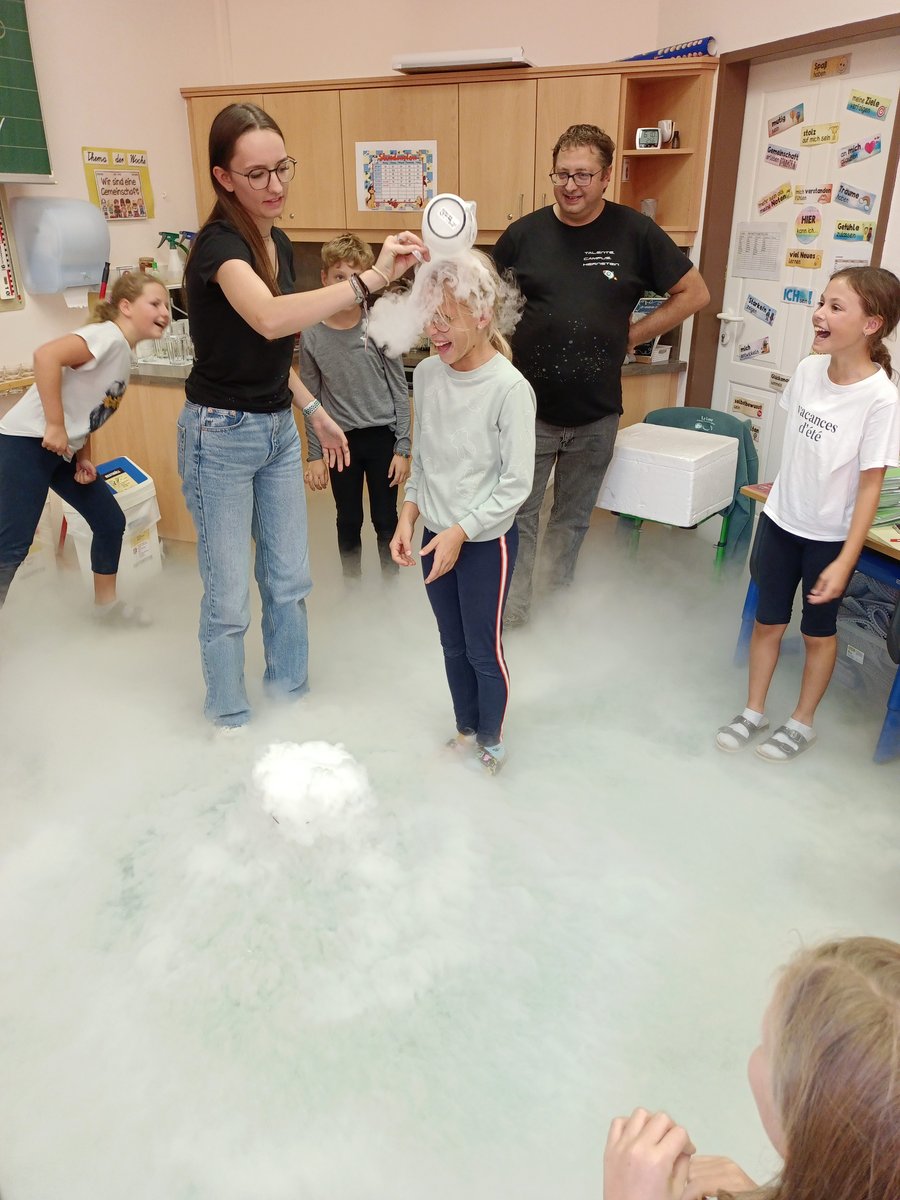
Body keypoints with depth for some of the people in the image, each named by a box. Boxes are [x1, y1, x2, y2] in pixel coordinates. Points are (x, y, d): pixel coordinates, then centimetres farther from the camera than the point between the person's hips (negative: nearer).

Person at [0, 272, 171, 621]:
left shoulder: (123, 354, 12)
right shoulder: (108, 335, -16)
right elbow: (46, 356, -30)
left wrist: (84, 458, 7)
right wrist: (55, 426, -26)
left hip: (63, 449, 10)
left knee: (111, 522, 13)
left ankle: (106, 603, 30)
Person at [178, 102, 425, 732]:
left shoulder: (278, 243, 7)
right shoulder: (220, 244, -19)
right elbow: (268, 319, -42)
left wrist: (315, 412, 14)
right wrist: (371, 278, -47)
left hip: (279, 429, 8)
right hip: (222, 433, -8)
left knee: (290, 580, 13)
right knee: (229, 598, 2)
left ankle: (290, 697, 32)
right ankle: (231, 724, 21)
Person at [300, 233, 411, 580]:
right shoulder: (313, 336, -5)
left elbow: (399, 390, -4)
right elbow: (311, 399, 1)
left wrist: (402, 447, -6)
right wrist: (314, 455, 1)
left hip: (382, 437, -1)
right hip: (341, 440, 1)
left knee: (385, 520, 10)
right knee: (349, 521, 14)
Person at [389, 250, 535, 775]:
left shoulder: (510, 388, -19)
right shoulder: (427, 374, -2)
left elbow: (516, 484, -16)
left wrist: (460, 532, -18)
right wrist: (409, 515, -2)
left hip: (486, 541, -5)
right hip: (437, 536, 6)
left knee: (483, 650, 8)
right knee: (453, 645, 19)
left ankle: (492, 743, 31)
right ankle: (465, 730, 40)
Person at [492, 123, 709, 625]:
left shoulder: (634, 233, -2)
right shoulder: (524, 234, -1)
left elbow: (694, 293, 5)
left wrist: (634, 334, -2)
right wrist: (505, 349, -6)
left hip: (596, 414, 1)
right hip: (530, 409, 0)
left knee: (574, 518, 15)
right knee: (519, 517, 3)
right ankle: (512, 612, 17)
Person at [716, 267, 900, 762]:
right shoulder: (808, 369, -6)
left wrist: (844, 562, -19)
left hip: (829, 536, -4)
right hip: (780, 519, 4)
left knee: (818, 631, 14)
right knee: (766, 623, 14)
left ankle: (801, 722, 33)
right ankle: (754, 712, 32)